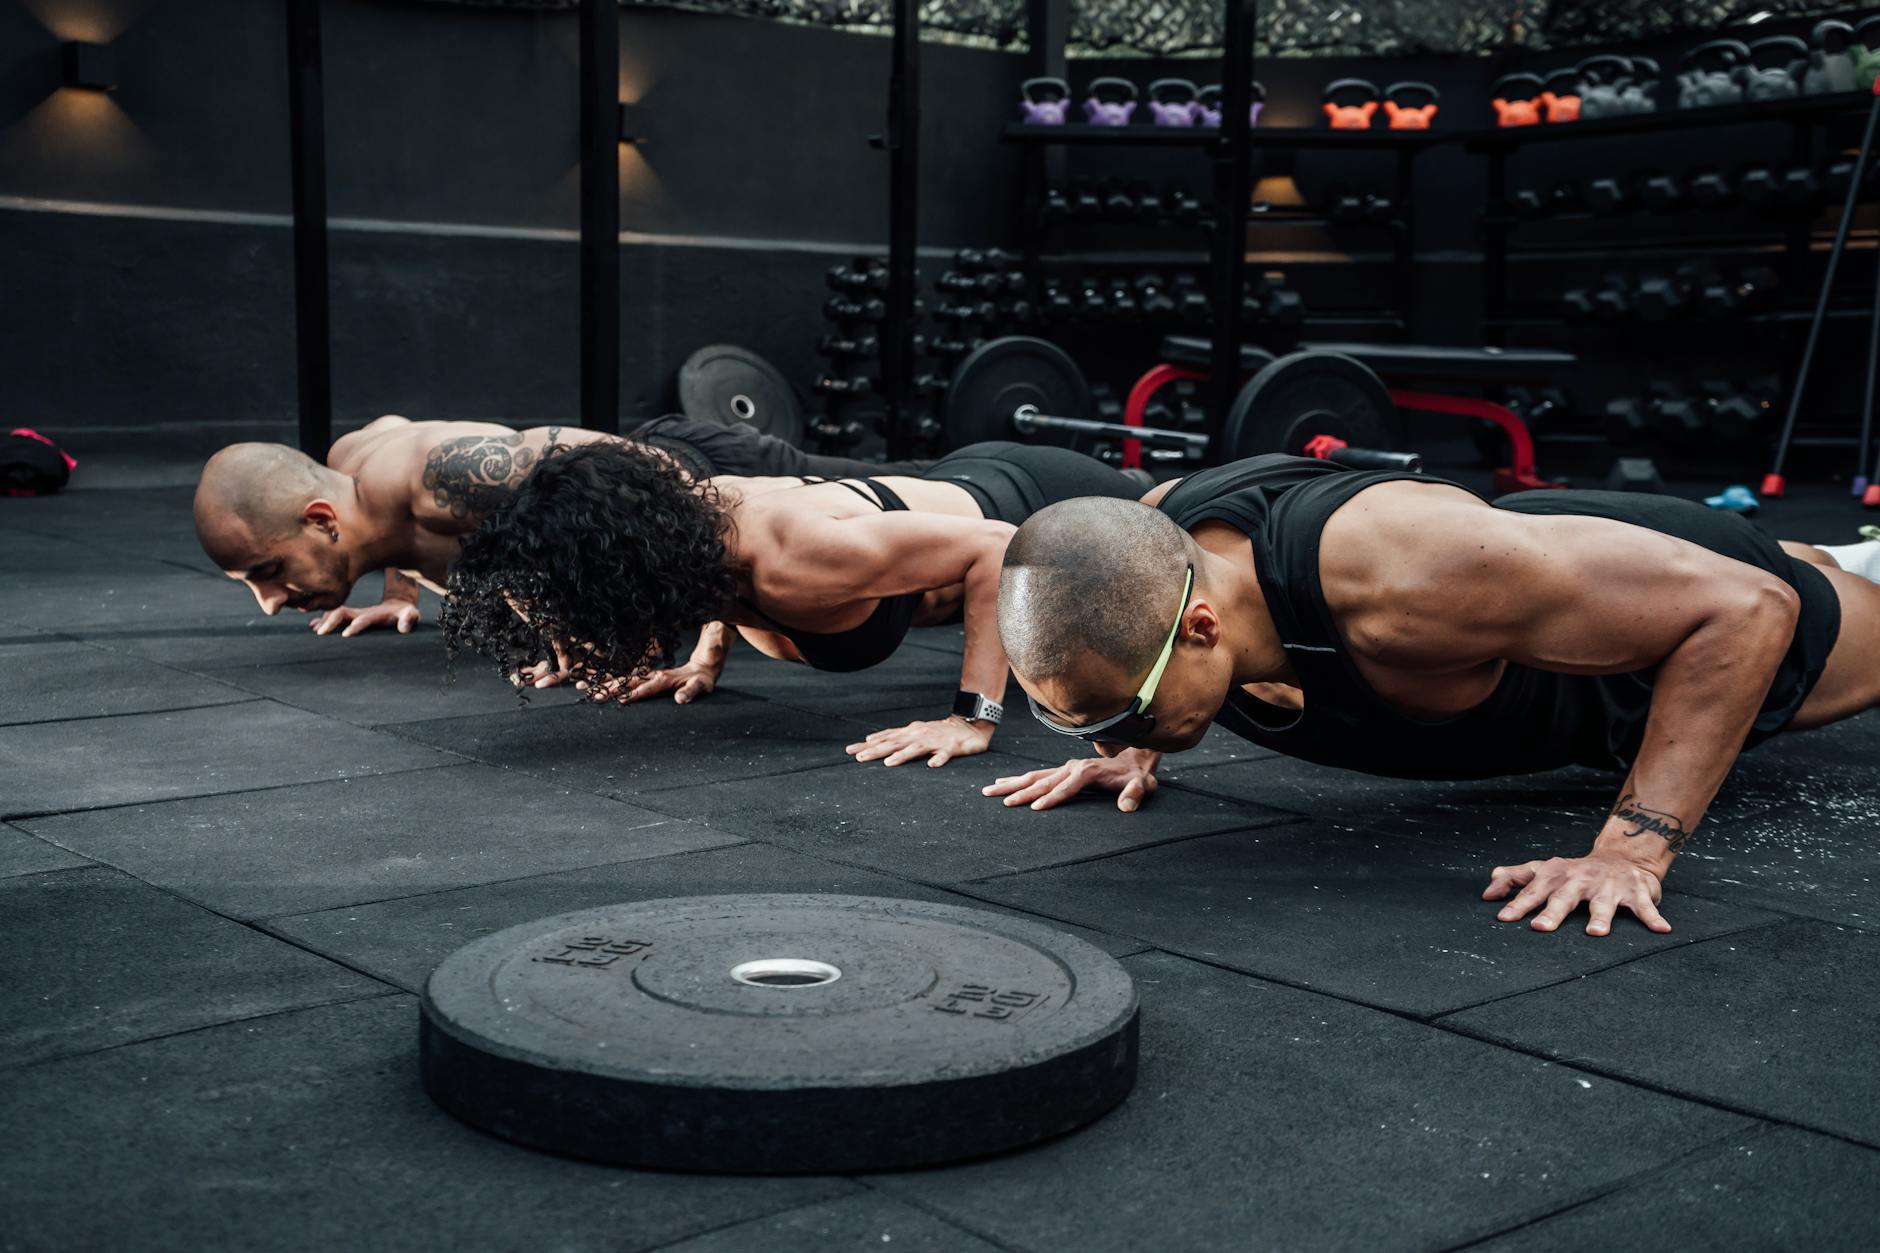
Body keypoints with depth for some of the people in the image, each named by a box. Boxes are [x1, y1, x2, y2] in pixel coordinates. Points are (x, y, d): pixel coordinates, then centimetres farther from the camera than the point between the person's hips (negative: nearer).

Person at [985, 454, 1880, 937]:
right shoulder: (1144, 554, -33)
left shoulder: (1401, 578, -52)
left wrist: (1633, 849, -48)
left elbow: (1747, 606, -45)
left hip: (1690, 602, -6)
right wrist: (1131, 750, -16)